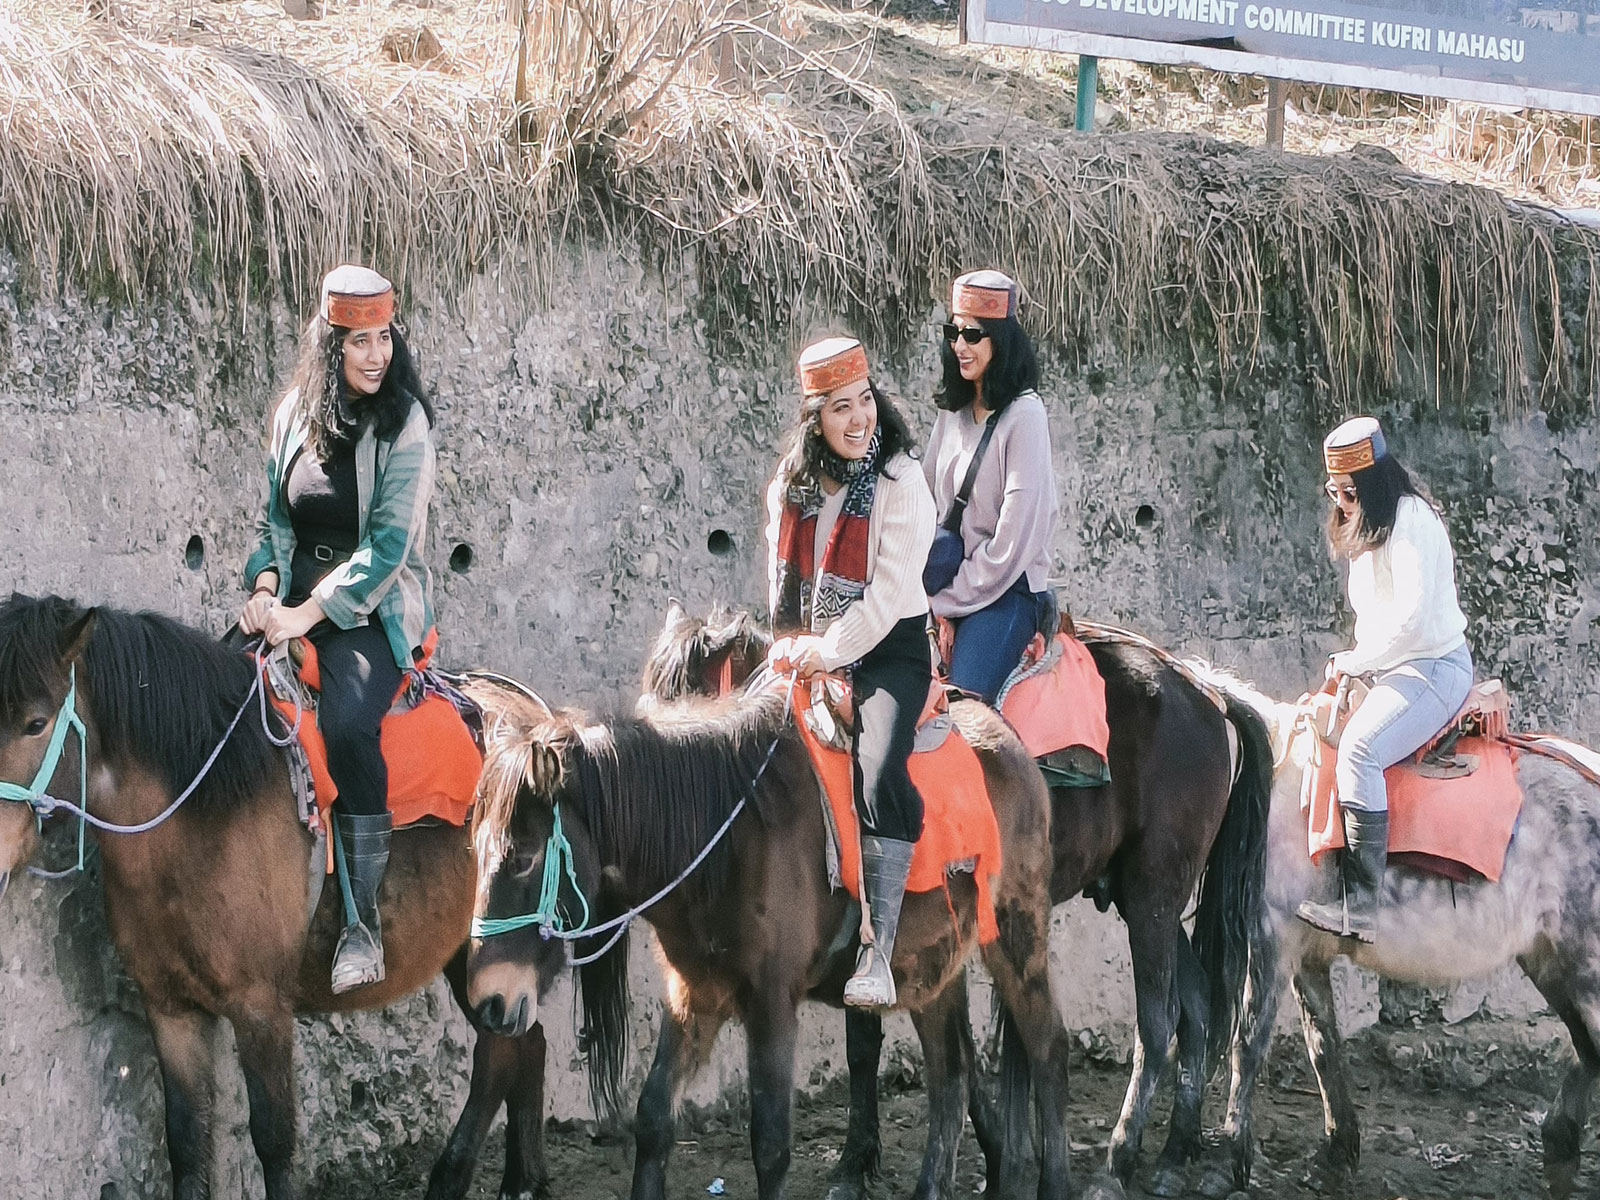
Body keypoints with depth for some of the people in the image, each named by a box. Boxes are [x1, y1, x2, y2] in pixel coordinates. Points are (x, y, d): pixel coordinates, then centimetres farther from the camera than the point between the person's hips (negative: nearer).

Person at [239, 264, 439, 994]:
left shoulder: (403, 420, -5)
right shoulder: (294, 414, 10)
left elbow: (390, 543, -12)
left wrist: (311, 613, -18)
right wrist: (265, 585, -3)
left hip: (377, 603, -5)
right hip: (297, 595, 5)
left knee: (347, 721, -31)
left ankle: (362, 924, -26)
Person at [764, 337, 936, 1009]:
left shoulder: (900, 483, -11)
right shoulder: (790, 484, 6)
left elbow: (888, 592, -15)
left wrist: (829, 650, -14)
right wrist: (791, 644, 2)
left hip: (889, 649, -6)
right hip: (809, 651, 6)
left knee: (880, 770, -28)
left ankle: (879, 954, -29)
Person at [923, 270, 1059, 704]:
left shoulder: (1024, 415, -9)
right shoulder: (952, 412, 13)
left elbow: (1014, 539, -13)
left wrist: (946, 601, -8)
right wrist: (935, 603, -2)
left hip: (1006, 591, -6)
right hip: (951, 588, 6)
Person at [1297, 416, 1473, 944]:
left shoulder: (1410, 519, -16)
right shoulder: (1369, 526, 17)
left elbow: (1411, 616, -23)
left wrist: (1354, 661, -13)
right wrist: (1357, 662, 5)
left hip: (1434, 668, -11)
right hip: (1395, 668, 11)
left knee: (1359, 748, -29)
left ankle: (1360, 910, -35)